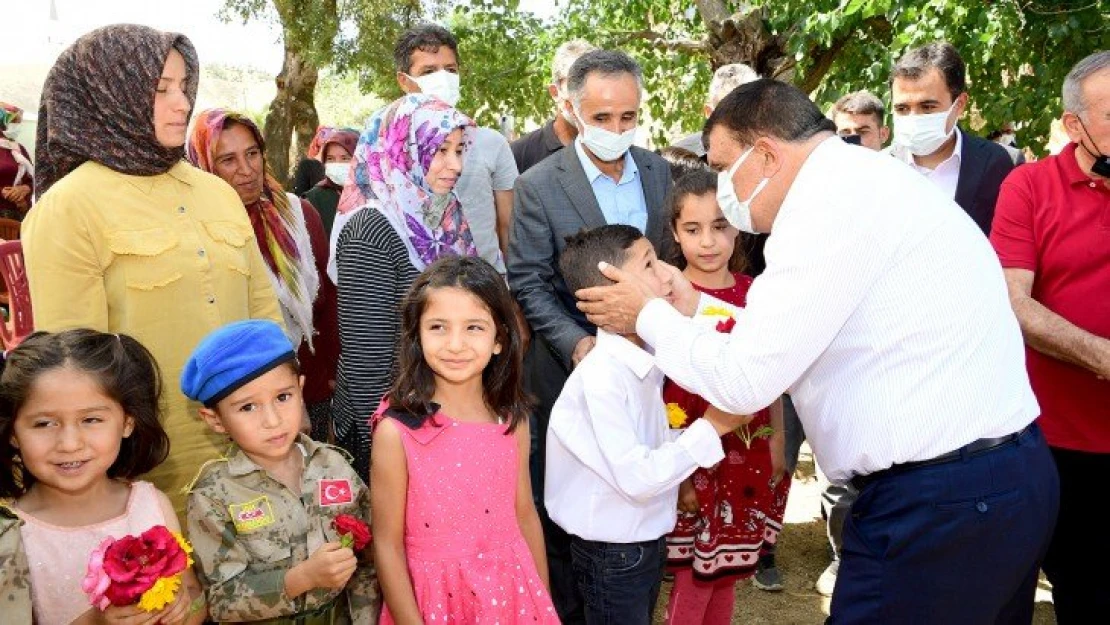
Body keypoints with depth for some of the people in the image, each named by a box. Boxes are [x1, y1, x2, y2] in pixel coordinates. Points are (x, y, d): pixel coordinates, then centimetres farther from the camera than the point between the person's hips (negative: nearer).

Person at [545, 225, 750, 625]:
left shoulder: (646, 360, -1)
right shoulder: (601, 377, -26)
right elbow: (637, 478, -27)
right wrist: (712, 426, -22)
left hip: (646, 541, 8)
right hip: (613, 553, -8)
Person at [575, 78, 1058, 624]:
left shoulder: (831, 198, -18)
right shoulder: (860, 180, 12)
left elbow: (744, 380, -18)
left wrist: (650, 317, -3)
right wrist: (695, 309, 13)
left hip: (937, 505, -10)